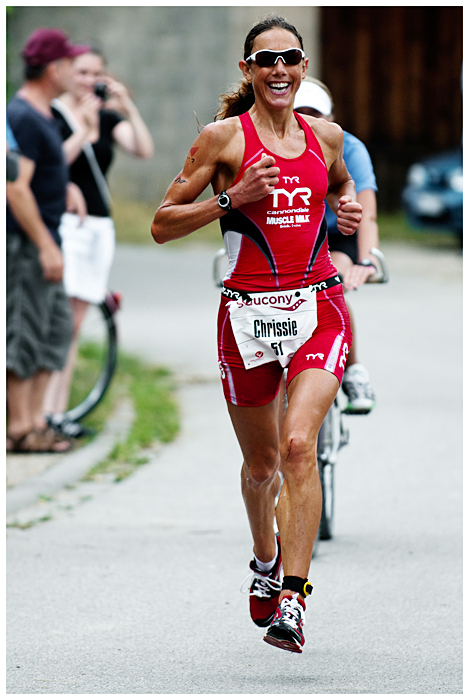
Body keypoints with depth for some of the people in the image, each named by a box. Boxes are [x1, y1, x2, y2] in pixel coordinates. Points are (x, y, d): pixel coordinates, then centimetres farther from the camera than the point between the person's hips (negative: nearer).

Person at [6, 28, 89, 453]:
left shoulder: (42, 115, 14)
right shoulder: (23, 118, -17)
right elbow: (16, 188, -23)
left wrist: (67, 186, 11)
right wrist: (46, 246, -23)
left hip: (44, 239, 10)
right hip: (26, 242, -10)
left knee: (57, 326, 12)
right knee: (23, 332, -6)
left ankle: (34, 417, 16)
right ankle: (19, 427, -2)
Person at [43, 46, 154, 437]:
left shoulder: (109, 119, 12)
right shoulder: (52, 114, -3)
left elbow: (144, 150, -4)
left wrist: (128, 108, -15)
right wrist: (84, 131, -24)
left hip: (97, 226, 6)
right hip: (60, 223, -6)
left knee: (75, 326, 5)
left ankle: (59, 412, 6)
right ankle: (42, 412, -16)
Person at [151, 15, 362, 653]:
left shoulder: (325, 136, 9)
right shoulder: (224, 137, -1)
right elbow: (162, 225, -1)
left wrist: (349, 207, 9)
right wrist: (232, 198, -14)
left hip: (318, 308, 1)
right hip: (248, 313, 0)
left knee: (297, 443, -21)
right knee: (260, 463, 13)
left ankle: (291, 601, -23)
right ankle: (266, 560, 45)